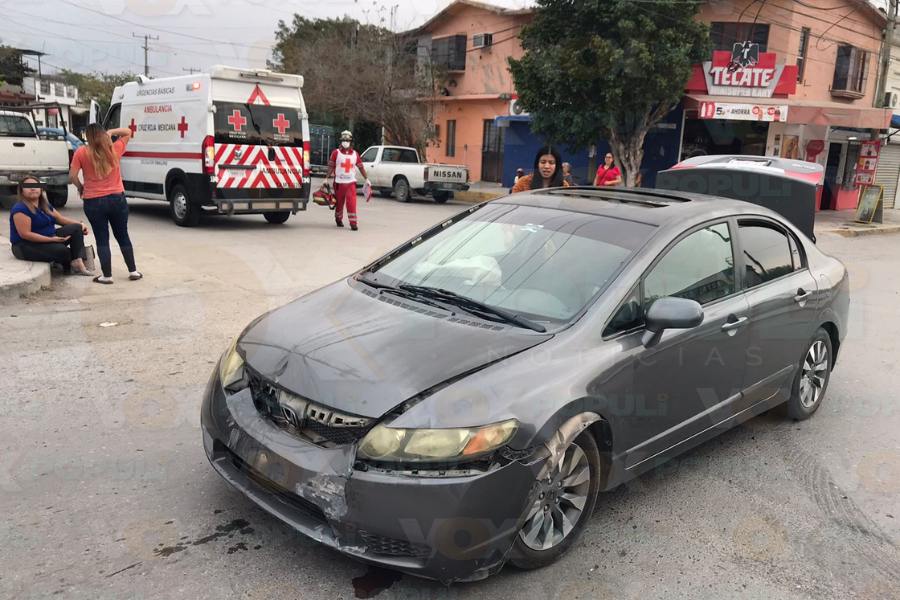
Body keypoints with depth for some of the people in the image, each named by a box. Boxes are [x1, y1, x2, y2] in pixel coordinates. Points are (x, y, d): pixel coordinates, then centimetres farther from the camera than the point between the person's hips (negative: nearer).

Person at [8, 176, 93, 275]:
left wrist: (80, 224, -4)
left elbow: (60, 219, 14)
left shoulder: (45, 206, 11)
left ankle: (78, 262, -22)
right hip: (26, 247, -9)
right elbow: (25, 234, -25)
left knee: (77, 228, -7)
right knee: (62, 250, -32)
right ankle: (70, 266, 5)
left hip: (49, 238, 9)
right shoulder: (20, 209, -18)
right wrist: (51, 239, -29)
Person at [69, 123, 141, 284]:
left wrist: (80, 187, 11)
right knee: (123, 237, 14)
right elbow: (128, 132, 17)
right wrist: (111, 132, 3)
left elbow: (72, 176, -7)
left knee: (102, 240, 6)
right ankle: (133, 271, 17)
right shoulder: (114, 149, 1)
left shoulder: (81, 152, -5)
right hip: (117, 199, 2)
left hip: (93, 202, -2)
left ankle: (107, 275, 7)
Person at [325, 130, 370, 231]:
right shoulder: (336, 153, 0)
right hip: (339, 182, -1)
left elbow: (361, 167, 13)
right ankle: (338, 219, 31)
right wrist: (326, 178, -6)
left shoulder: (355, 154, 8)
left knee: (352, 203, -11)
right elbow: (331, 166, 0)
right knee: (339, 203, 10)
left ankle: (353, 223, -10)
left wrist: (366, 179, 11)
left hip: (351, 182, 1)